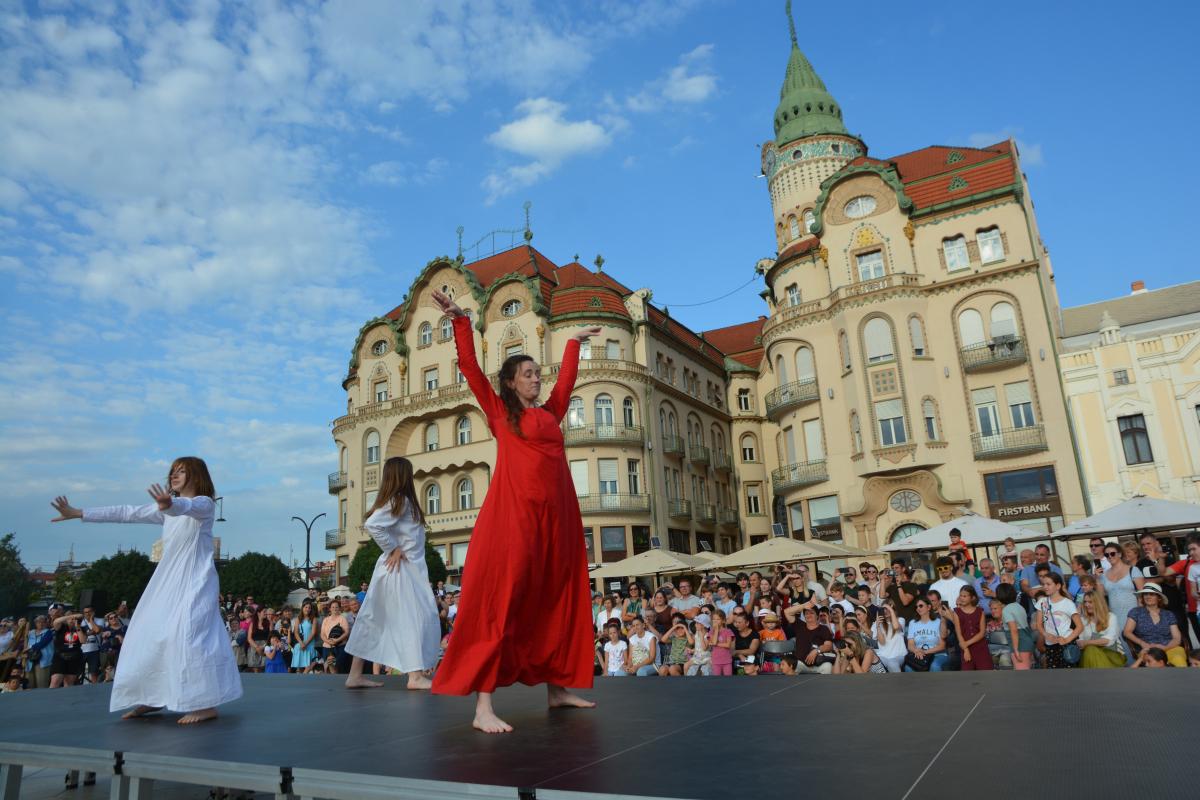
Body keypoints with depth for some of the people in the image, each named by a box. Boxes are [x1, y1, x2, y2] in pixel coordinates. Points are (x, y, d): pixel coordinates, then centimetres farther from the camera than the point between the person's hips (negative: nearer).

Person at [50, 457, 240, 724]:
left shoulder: (204, 504, -6)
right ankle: (153, 698, 21)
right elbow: (127, 513, 15)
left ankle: (206, 704, -19)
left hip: (195, 581, -8)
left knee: (187, 634, -20)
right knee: (150, 633, 7)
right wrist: (79, 513, 11)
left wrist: (170, 504, -54)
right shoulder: (167, 509, 16)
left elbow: (186, 507, -30)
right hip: (169, 581, 8)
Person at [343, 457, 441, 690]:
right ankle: (415, 675, -8)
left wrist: (398, 548, 2)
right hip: (400, 567, -9)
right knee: (414, 617, -7)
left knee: (374, 618, 9)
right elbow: (372, 525, -24)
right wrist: (393, 549, -16)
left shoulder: (402, 501, 14)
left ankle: (355, 675, 14)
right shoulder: (399, 501, -13)